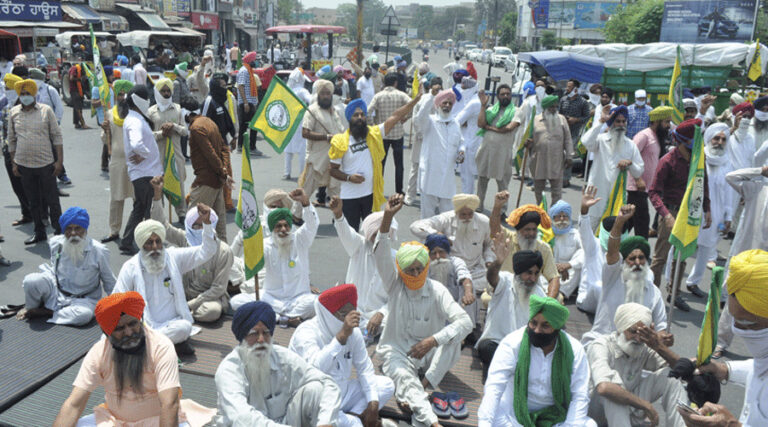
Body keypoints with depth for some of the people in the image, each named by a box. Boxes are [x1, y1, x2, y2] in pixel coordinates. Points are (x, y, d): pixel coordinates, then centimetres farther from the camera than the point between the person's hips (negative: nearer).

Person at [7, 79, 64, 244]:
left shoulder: (46, 110, -2)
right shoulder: (13, 113, 5)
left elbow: (57, 136, -1)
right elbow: (11, 139, 12)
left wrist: (59, 160, -5)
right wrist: (13, 163, 8)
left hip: (46, 164, -3)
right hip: (24, 165, 3)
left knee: (52, 200, 3)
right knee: (33, 201, 11)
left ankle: (59, 231, 16)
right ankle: (39, 232, 21)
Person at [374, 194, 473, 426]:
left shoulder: (437, 291, -7)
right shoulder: (394, 284, -4)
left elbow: (465, 322, -20)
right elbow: (380, 254, -22)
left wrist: (433, 341, -34)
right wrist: (387, 217, -36)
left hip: (427, 352, 1)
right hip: (397, 349, -1)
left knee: (454, 338, -28)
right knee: (402, 376, -35)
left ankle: (424, 386, -28)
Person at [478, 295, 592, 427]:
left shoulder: (575, 350, -7)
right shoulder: (512, 343, -14)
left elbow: (580, 396, -6)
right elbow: (494, 387, -21)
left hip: (556, 415, 3)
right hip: (515, 413, -2)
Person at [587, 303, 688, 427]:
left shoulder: (643, 349, -3)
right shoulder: (600, 346, -23)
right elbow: (603, 387, -41)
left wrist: (659, 347, -21)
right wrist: (646, 405, -33)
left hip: (631, 409, 6)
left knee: (670, 375, -8)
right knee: (614, 378, -35)